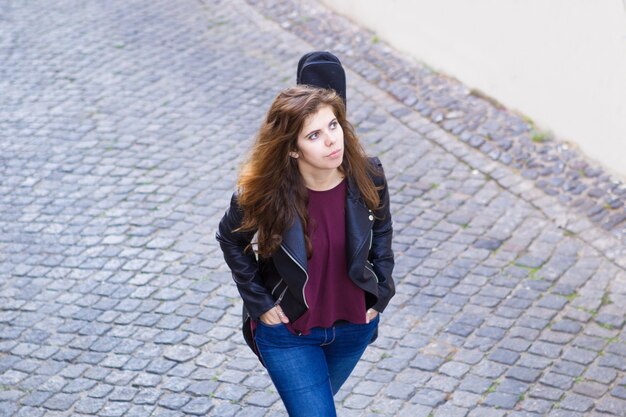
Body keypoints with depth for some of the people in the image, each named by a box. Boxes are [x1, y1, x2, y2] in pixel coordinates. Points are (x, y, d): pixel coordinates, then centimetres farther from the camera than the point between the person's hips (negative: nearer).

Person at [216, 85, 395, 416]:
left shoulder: (366, 176, -20)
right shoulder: (264, 193, -26)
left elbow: (381, 227, 2)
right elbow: (231, 240, -5)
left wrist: (380, 292, 1)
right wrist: (258, 302, -7)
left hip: (354, 324, 3)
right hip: (288, 330, -3)